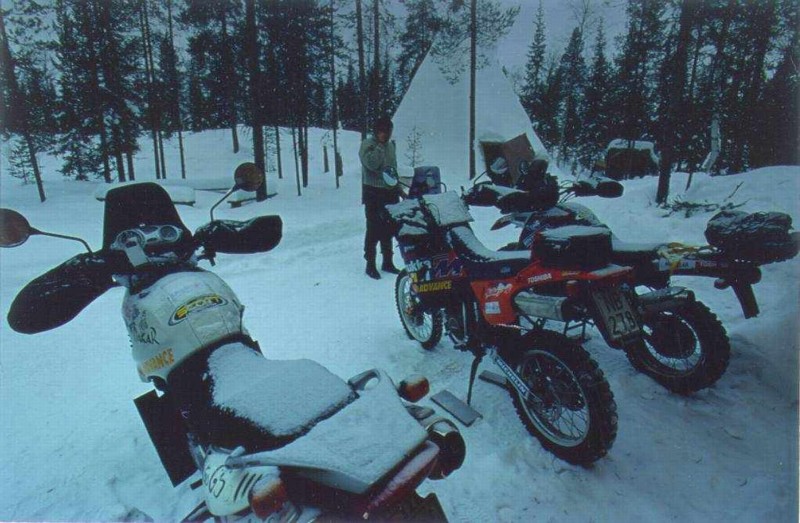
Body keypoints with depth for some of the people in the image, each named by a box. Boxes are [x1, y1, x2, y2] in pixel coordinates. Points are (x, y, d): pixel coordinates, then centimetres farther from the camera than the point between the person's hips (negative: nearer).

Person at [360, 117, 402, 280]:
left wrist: (399, 189, 19)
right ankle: (370, 264, 3)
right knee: (374, 229, -6)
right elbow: (372, 163, -24)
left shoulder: (390, 145, 14)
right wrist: (380, 145, -17)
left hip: (390, 193, 7)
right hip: (374, 194, -6)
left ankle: (387, 262, 23)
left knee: (389, 229, 12)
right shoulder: (367, 144, -6)